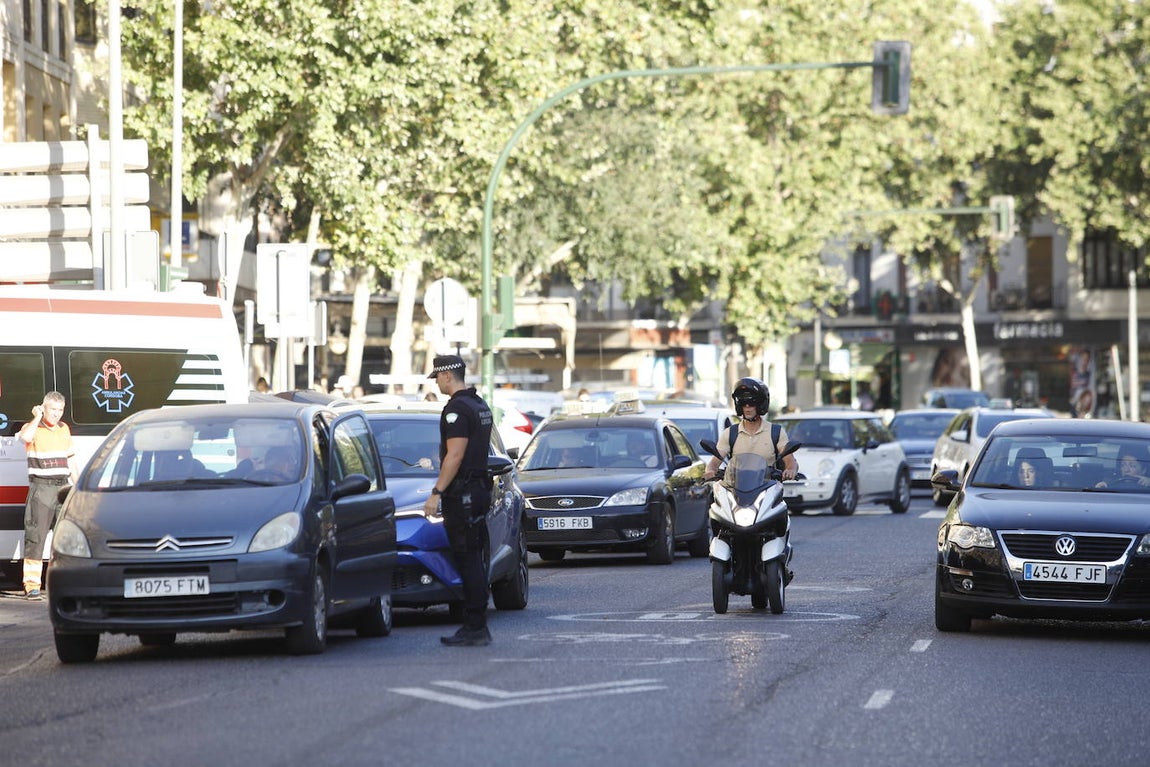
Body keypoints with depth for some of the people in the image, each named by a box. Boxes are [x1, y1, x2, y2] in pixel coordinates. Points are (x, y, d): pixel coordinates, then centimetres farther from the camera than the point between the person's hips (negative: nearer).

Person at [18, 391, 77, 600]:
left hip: (63, 487, 6)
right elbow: (26, 437, -29)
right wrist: (37, 417, -16)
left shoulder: (64, 429, 14)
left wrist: (77, 486, 19)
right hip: (41, 488, -6)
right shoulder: (33, 427, -3)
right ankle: (31, 585, -10)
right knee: (36, 535, -9)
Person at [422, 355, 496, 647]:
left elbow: (455, 456, -21)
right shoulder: (480, 406, 16)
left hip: (461, 493, -10)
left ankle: (475, 628, -9)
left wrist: (437, 492, -19)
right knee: (475, 561, 11)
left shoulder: (457, 409, -15)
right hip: (479, 489, 10)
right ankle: (476, 627, 13)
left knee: (468, 561, -9)